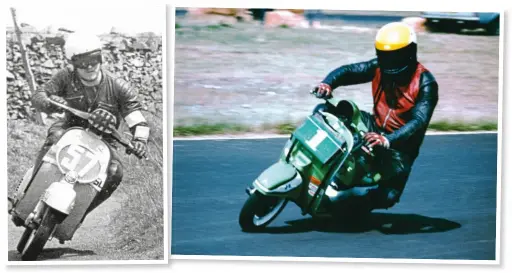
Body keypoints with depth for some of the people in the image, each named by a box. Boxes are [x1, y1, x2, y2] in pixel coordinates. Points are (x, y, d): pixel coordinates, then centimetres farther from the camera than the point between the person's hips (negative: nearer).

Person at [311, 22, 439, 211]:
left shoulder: (425, 83, -18)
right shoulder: (379, 67, -3)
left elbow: (419, 121, -29)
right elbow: (348, 71, -8)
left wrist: (388, 140, -45)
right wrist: (328, 83, -31)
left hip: (400, 144, -4)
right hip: (375, 128, 5)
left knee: (388, 196, -24)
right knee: (323, 111, -11)